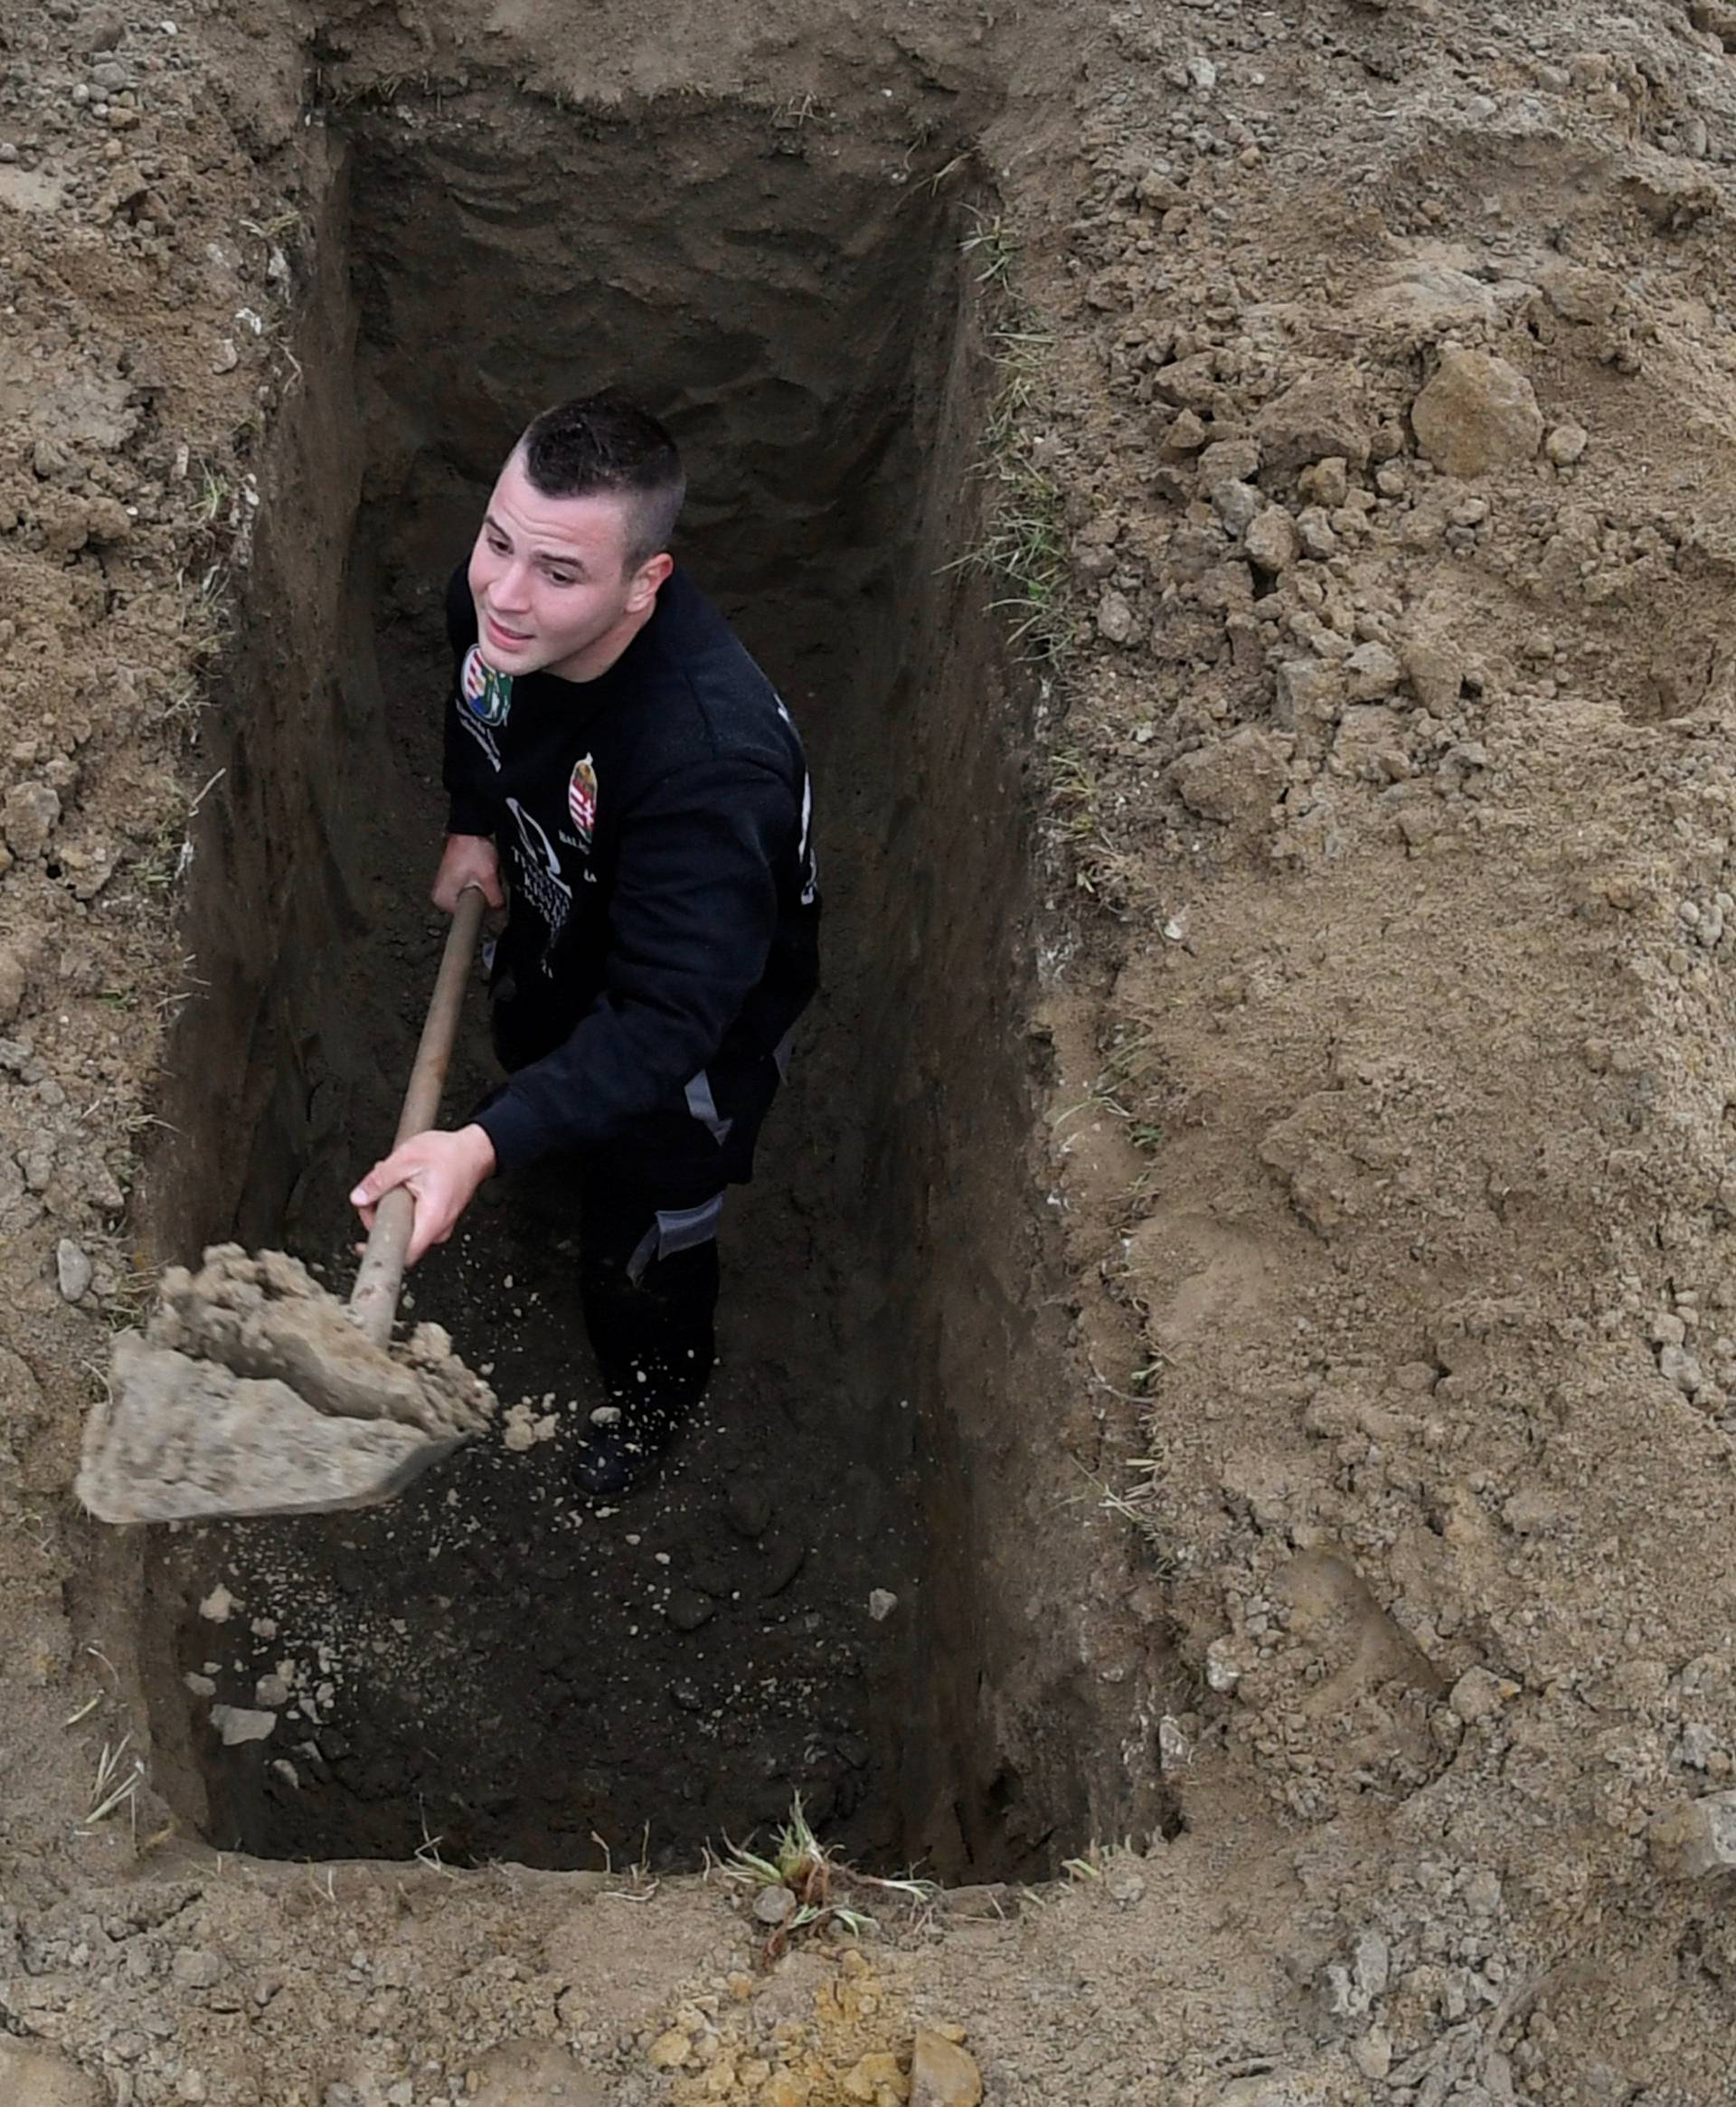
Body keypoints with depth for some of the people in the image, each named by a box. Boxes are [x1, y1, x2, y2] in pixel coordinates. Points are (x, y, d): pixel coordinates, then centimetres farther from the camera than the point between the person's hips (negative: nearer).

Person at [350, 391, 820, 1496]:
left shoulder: (711, 758, -48)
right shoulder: (492, 599, -26)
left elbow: (665, 1020, -46)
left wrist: (485, 1146, -54)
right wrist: (473, 824, -8)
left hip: (700, 1006, -6)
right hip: (559, 923, 6)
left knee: (639, 1245, 17)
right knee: (525, 1044, 37)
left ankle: (657, 1384, 52)